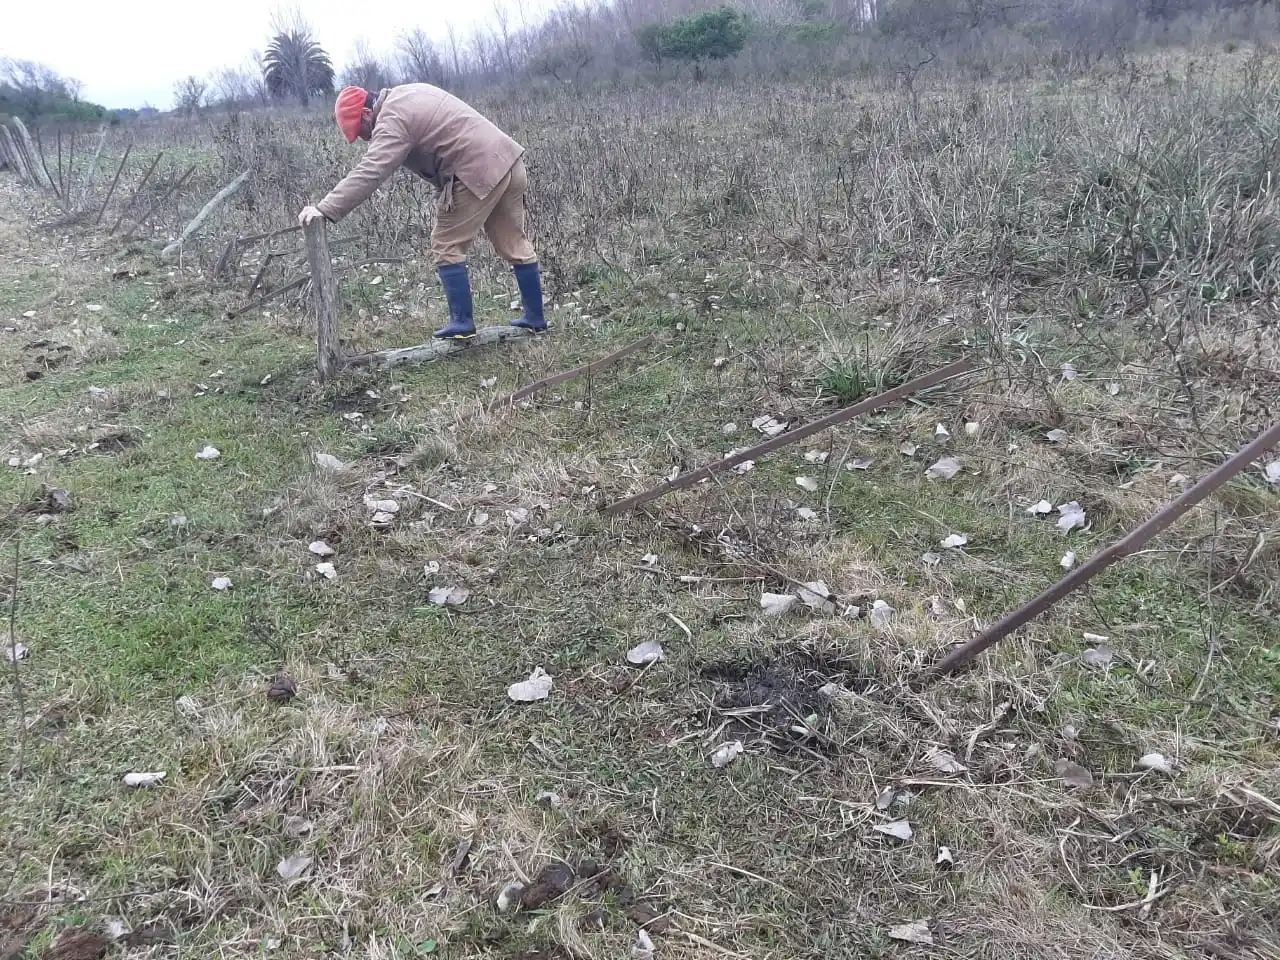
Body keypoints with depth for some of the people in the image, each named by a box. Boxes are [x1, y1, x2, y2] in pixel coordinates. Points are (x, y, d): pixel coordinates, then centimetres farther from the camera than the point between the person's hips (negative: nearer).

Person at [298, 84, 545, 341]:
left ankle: (462, 323, 1)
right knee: (515, 244, 15)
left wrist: (325, 210, -26)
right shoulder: (405, 94, 18)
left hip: (480, 171, -10)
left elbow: (368, 173, -23)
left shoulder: (392, 121, -12)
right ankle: (535, 318, 22)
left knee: (447, 246, -1)